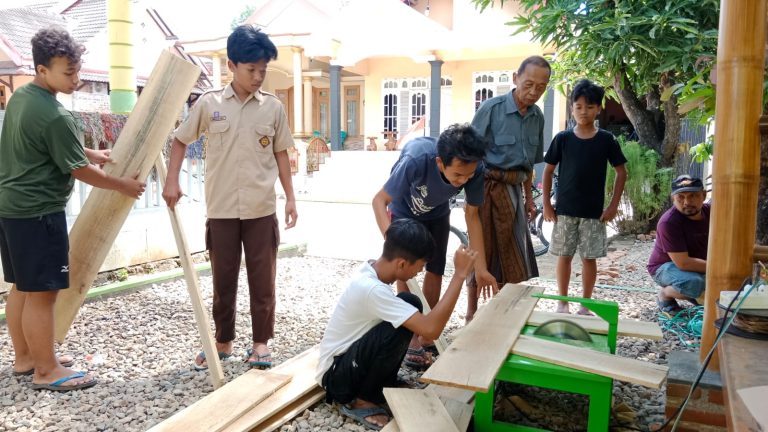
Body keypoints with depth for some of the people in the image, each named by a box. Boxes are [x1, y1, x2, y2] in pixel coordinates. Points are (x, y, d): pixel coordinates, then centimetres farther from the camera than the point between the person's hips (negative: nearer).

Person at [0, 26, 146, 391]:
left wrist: (92, 153, 24)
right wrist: (122, 185, -1)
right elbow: (79, 170, -13)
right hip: (38, 213, -10)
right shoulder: (54, 115, -21)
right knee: (42, 293, -1)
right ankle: (46, 371, 10)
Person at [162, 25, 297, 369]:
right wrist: (172, 181, 0)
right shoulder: (209, 104, 0)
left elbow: (281, 153, 8)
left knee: (263, 279, 7)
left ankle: (261, 342, 22)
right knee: (223, 280, 11)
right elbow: (180, 140, 10)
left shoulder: (274, 107, 1)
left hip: (261, 210, 0)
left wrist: (290, 197, 4)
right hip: (221, 210, 0)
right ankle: (223, 341, 27)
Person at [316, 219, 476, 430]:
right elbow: (431, 328, -38)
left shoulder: (373, 269, -4)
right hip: (335, 374, -9)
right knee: (401, 327, -30)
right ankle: (360, 401, -8)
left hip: (351, 353, 9)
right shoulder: (371, 289, -33)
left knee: (410, 304, -1)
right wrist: (460, 274, -34)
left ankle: (384, 383, 11)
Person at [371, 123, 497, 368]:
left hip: (436, 215, 4)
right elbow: (379, 201, -34)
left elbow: (472, 215, -18)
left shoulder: (475, 170, -33)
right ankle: (412, 341, 1)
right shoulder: (416, 159, -45)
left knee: (436, 271, 6)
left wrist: (480, 267, -20)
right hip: (404, 213, -3)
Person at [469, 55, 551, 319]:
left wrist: (528, 197, 18)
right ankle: (473, 311, 18)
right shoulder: (492, 108, -12)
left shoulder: (537, 117, 7)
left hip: (514, 190, 6)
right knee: (483, 252, 3)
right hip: (489, 187, -6)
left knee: (511, 254, 12)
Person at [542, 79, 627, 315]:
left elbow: (621, 172, 4)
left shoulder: (606, 140, -2)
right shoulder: (562, 138, -1)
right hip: (565, 210, 0)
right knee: (564, 256, 7)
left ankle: (585, 304, 21)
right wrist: (546, 204, -1)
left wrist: (613, 205, -3)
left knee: (589, 258, 7)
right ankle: (563, 302, 21)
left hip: (594, 212, 0)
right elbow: (548, 170, 4)